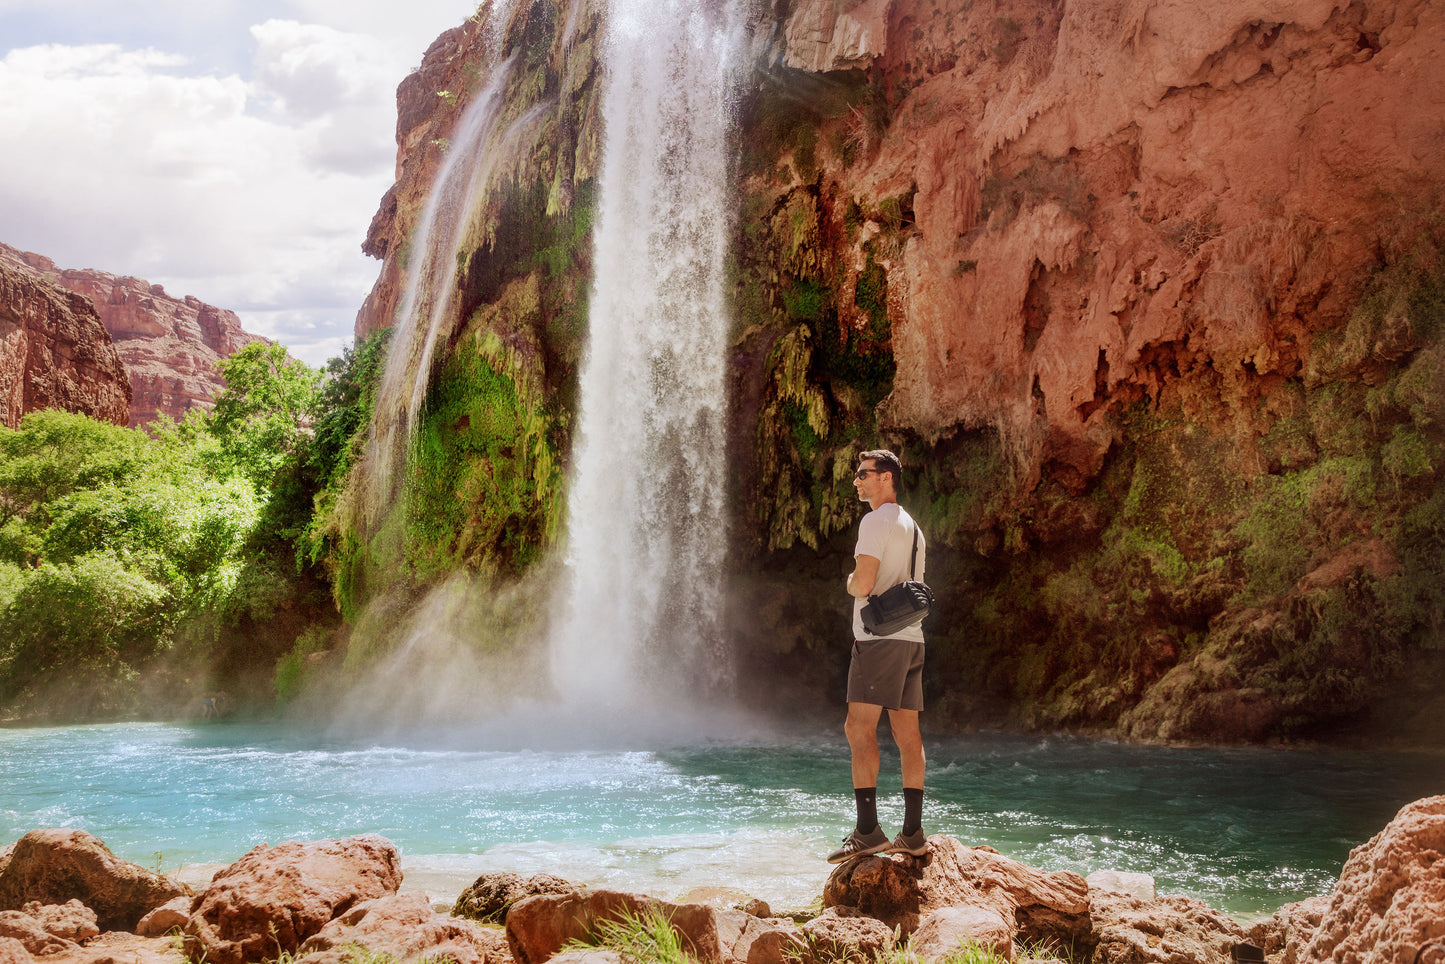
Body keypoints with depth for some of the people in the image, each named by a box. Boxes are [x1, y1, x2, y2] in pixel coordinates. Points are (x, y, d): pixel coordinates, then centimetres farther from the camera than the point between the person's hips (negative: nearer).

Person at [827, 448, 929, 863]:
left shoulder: (876, 522, -8)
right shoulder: (911, 527, 22)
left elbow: (863, 584, -17)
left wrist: (850, 582, 3)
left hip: (880, 638, -9)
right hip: (911, 638, 9)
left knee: (859, 728, -11)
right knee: (907, 733, 6)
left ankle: (868, 830, -17)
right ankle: (913, 833, 6)